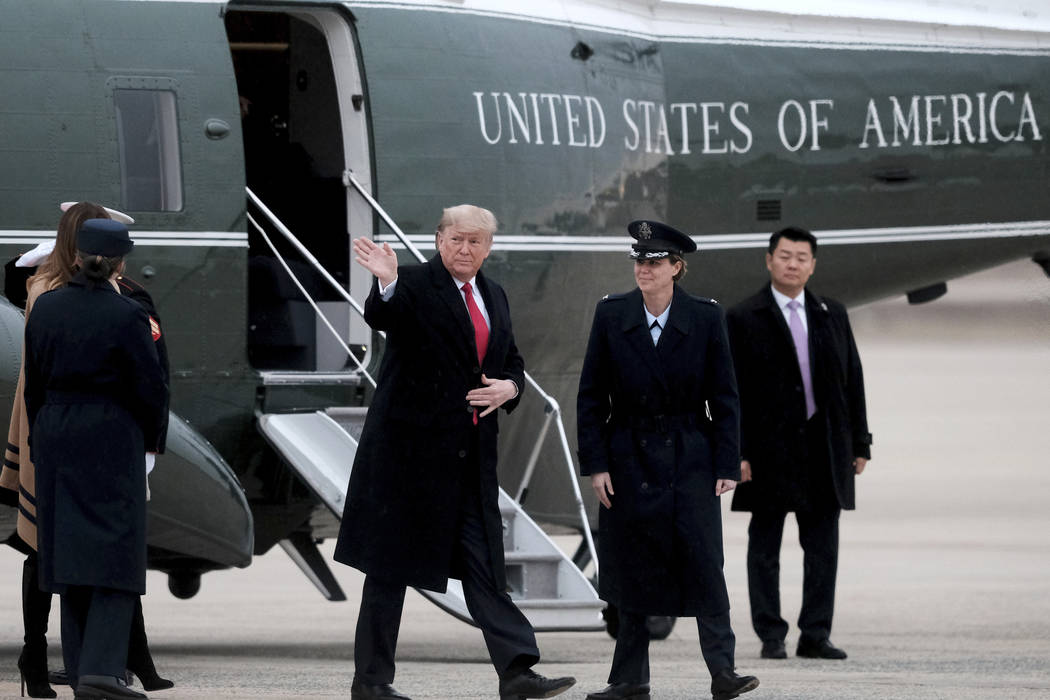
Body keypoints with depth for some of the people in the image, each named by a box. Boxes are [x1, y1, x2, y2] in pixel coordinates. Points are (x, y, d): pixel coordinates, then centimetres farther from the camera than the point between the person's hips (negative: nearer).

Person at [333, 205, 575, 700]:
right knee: (391, 565, 1)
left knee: (484, 565, 3)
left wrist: (509, 387, 1)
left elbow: (512, 362, 24)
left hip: (471, 453, 6)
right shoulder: (414, 285, -8)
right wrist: (387, 283, -51)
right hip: (411, 447, -6)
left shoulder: (493, 297, 14)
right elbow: (379, 317, -29)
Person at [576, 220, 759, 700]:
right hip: (629, 458, 1)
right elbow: (591, 396, 3)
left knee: (703, 564, -8)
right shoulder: (611, 315, 0)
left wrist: (727, 466, -4)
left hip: (689, 458, -1)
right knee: (632, 568, 4)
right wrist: (595, 463, -3)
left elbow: (724, 396, 1)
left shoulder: (705, 318, -2)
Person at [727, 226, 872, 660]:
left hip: (824, 444, 3)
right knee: (765, 546, 2)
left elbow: (852, 380, 13)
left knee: (823, 545, 3)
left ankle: (815, 636, 8)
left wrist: (859, 443, 8)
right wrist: (736, 452, -11)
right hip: (769, 446, -3)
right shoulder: (745, 319, 0)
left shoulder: (832, 315, 12)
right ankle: (771, 637, 7)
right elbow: (733, 390, -4)